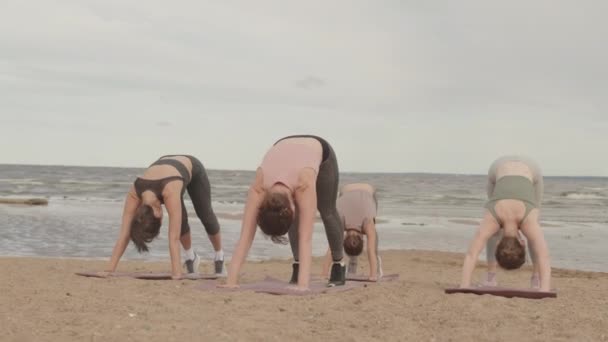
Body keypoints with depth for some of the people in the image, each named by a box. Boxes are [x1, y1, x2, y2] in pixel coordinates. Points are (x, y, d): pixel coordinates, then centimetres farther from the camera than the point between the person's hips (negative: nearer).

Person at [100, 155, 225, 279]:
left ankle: (219, 256, 34)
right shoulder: (134, 193, -36)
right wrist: (110, 269, -39)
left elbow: (174, 238, -50)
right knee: (180, 219, -15)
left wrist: (177, 273, -52)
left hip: (192, 168, -3)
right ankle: (190, 257, 12)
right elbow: (124, 235, -35)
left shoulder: (170, 191, -48)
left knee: (205, 216, 7)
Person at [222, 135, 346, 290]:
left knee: (327, 212, 8)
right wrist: (231, 281, -49)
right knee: (295, 217, -13)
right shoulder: (258, 188, -39)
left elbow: (306, 238, -51)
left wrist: (303, 283, -58)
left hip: (320, 151, -2)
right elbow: (245, 237, -42)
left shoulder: (304, 186, -47)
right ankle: (297, 266, 2)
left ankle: (338, 265, 27)